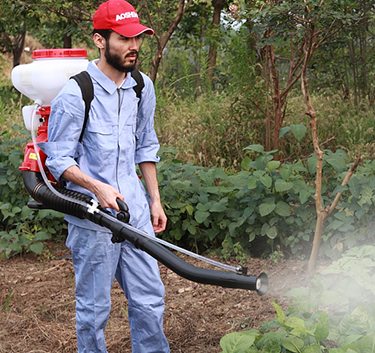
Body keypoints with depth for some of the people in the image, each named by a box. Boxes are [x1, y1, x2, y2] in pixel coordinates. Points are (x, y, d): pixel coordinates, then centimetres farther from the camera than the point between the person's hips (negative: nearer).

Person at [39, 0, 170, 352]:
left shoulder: (142, 87, 7)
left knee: (150, 299, 9)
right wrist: (98, 187, -23)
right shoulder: (74, 94, -12)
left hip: (135, 210, 6)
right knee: (94, 308, 5)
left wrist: (155, 200, 15)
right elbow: (58, 159, -8)